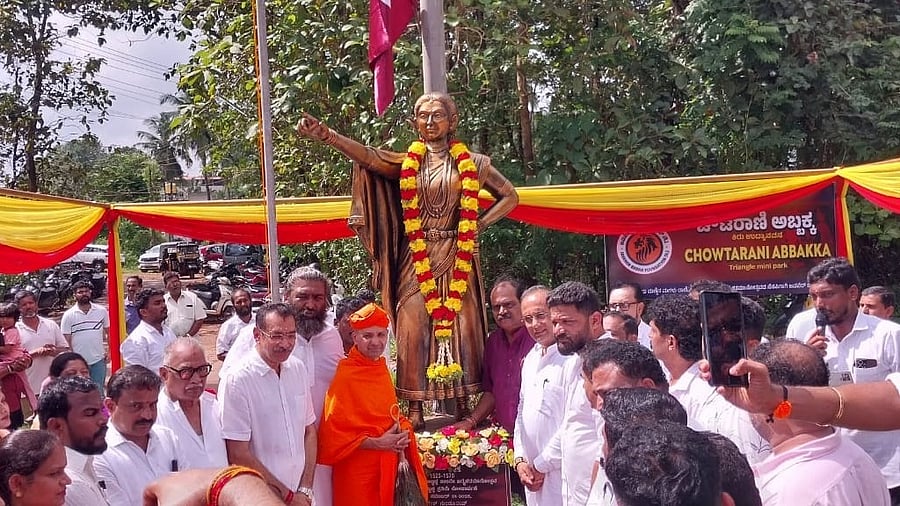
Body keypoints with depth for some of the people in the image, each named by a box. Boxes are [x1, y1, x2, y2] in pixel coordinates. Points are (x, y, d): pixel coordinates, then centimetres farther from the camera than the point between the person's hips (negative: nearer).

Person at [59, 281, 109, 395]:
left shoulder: (102, 311, 2)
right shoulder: (68, 315, -3)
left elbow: (108, 332, 11)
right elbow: (66, 341, -1)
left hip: (98, 360, 1)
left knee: (98, 392, 9)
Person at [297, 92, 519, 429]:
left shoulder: (472, 162, 7)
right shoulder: (406, 162, 5)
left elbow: (509, 196, 16)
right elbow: (367, 156, -14)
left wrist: (479, 224, 1)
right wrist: (326, 135, -31)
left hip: (457, 258, 0)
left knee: (463, 327, 1)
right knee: (413, 329, -4)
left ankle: (464, 404, 9)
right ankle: (415, 408, 1)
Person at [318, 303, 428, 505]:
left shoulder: (382, 369, 6)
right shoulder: (345, 375, -16)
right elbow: (334, 433, -17)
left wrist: (402, 432, -3)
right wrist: (376, 443, -20)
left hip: (386, 466, 7)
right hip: (357, 471, -7)